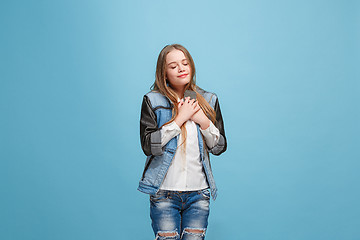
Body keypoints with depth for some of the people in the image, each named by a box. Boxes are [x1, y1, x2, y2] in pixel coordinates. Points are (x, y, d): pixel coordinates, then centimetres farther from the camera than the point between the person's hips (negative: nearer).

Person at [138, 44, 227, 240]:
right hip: (164, 193, -2)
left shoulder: (208, 101, 9)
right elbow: (148, 146, -11)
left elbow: (220, 147, 8)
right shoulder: (152, 101, 0)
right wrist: (179, 119, -13)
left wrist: (204, 121, -7)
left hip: (198, 192, 2)